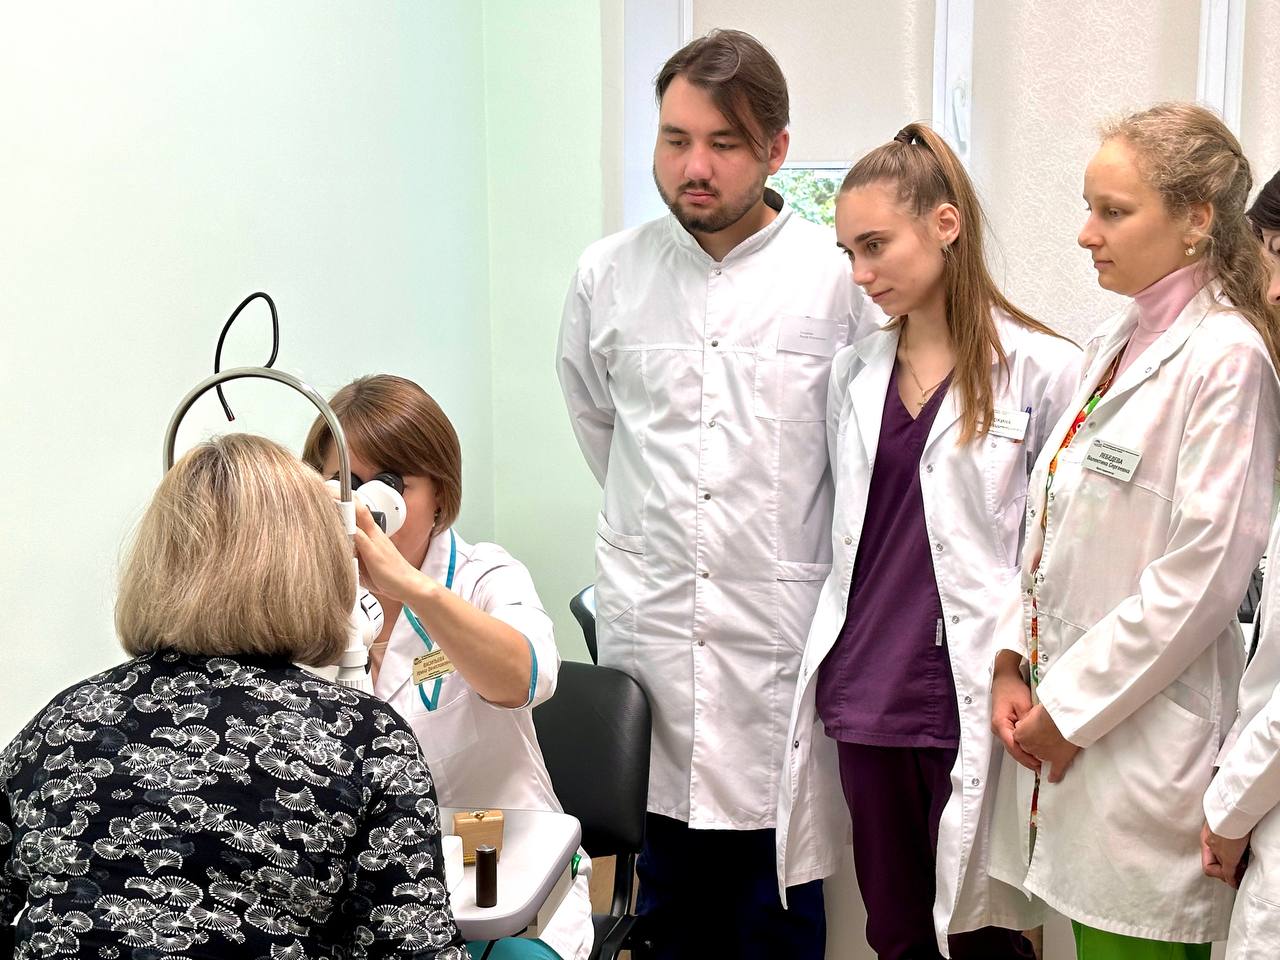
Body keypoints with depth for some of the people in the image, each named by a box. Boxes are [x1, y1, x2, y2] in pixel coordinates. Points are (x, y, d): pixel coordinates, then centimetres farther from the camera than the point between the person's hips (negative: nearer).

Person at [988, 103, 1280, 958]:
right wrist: (1014, 665, 5)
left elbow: (1202, 575, -18)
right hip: (1066, 728, 8)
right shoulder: (1113, 344, 13)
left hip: (1148, 742, -8)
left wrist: (1071, 709, -12)